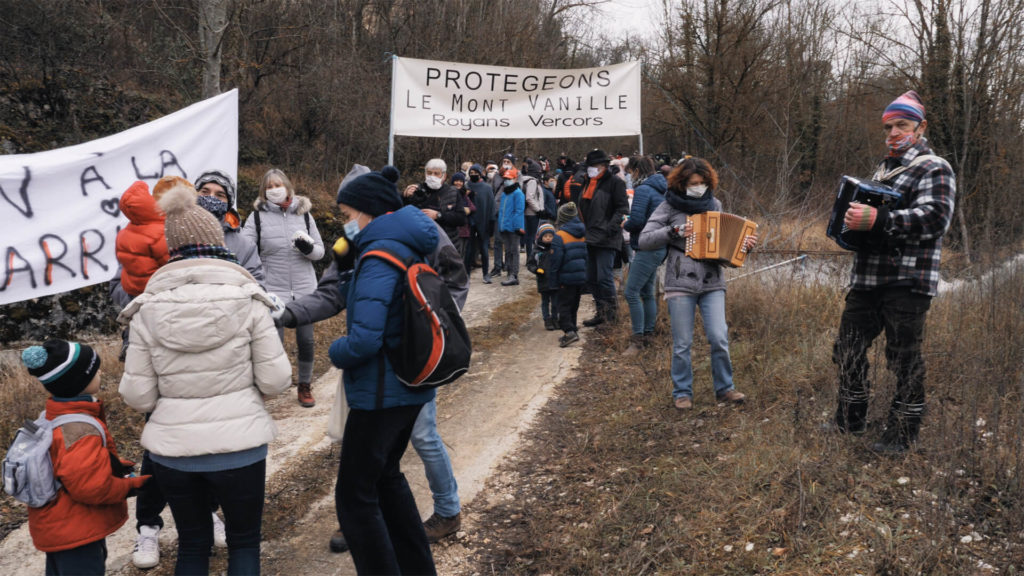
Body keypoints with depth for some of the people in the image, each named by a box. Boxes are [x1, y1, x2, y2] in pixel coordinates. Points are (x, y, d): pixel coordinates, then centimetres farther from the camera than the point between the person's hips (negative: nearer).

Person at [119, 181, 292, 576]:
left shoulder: (148, 309, -4)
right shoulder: (247, 300, -9)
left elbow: (137, 396, -4)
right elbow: (276, 381, -9)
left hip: (171, 449, 2)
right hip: (238, 444, -2)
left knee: (192, 544, 21)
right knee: (244, 540, 18)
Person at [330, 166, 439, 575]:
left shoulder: (379, 259, -22)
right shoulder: (409, 248, 7)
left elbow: (364, 341, -31)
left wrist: (336, 351, -10)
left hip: (381, 392, -10)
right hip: (410, 387, 10)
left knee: (355, 496, 2)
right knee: (386, 476, 26)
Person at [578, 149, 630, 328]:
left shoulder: (614, 183, -6)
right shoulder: (587, 183, 18)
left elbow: (622, 209, -12)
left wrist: (611, 228, -22)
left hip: (606, 239, -8)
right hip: (590, 238, 9)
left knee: (604, 277, -12)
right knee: (591, 279, 12)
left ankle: (612, 311, 4)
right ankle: (601, 313, 23)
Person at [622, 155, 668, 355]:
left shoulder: (643, 190, -14)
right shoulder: (661, 189, 14)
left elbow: (637, 220, -22)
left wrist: (625, 225, 0)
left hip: (647, 248, -10)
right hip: (660, 247, 10)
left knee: (631, 292, -9)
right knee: (647, 292, 16)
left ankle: (637, 339, -8)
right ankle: (648, 334, 23)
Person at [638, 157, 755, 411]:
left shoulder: (714, 205, 11)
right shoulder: (669, 207, 0)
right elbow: (644, 240, -6)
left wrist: (745, 243, 0)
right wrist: (674, 231, -17)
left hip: (712, 283, 3)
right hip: (680, 284, -2)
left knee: (719, 338, -4)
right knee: (682, 344, 4)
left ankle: (724, 388, 14)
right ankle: (682, 393, 20)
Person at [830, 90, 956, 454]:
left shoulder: (934, 169, -5)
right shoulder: (884, 170, 21)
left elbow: (934, 219, -21)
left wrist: (876, 219, -30)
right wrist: (850, 218, 13)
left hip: (908, 283, -8)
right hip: (868, 279, 8)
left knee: (904, 359, -1)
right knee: (849, 349, 12)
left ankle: (902, 434, 12)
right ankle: (850, 420, 27)